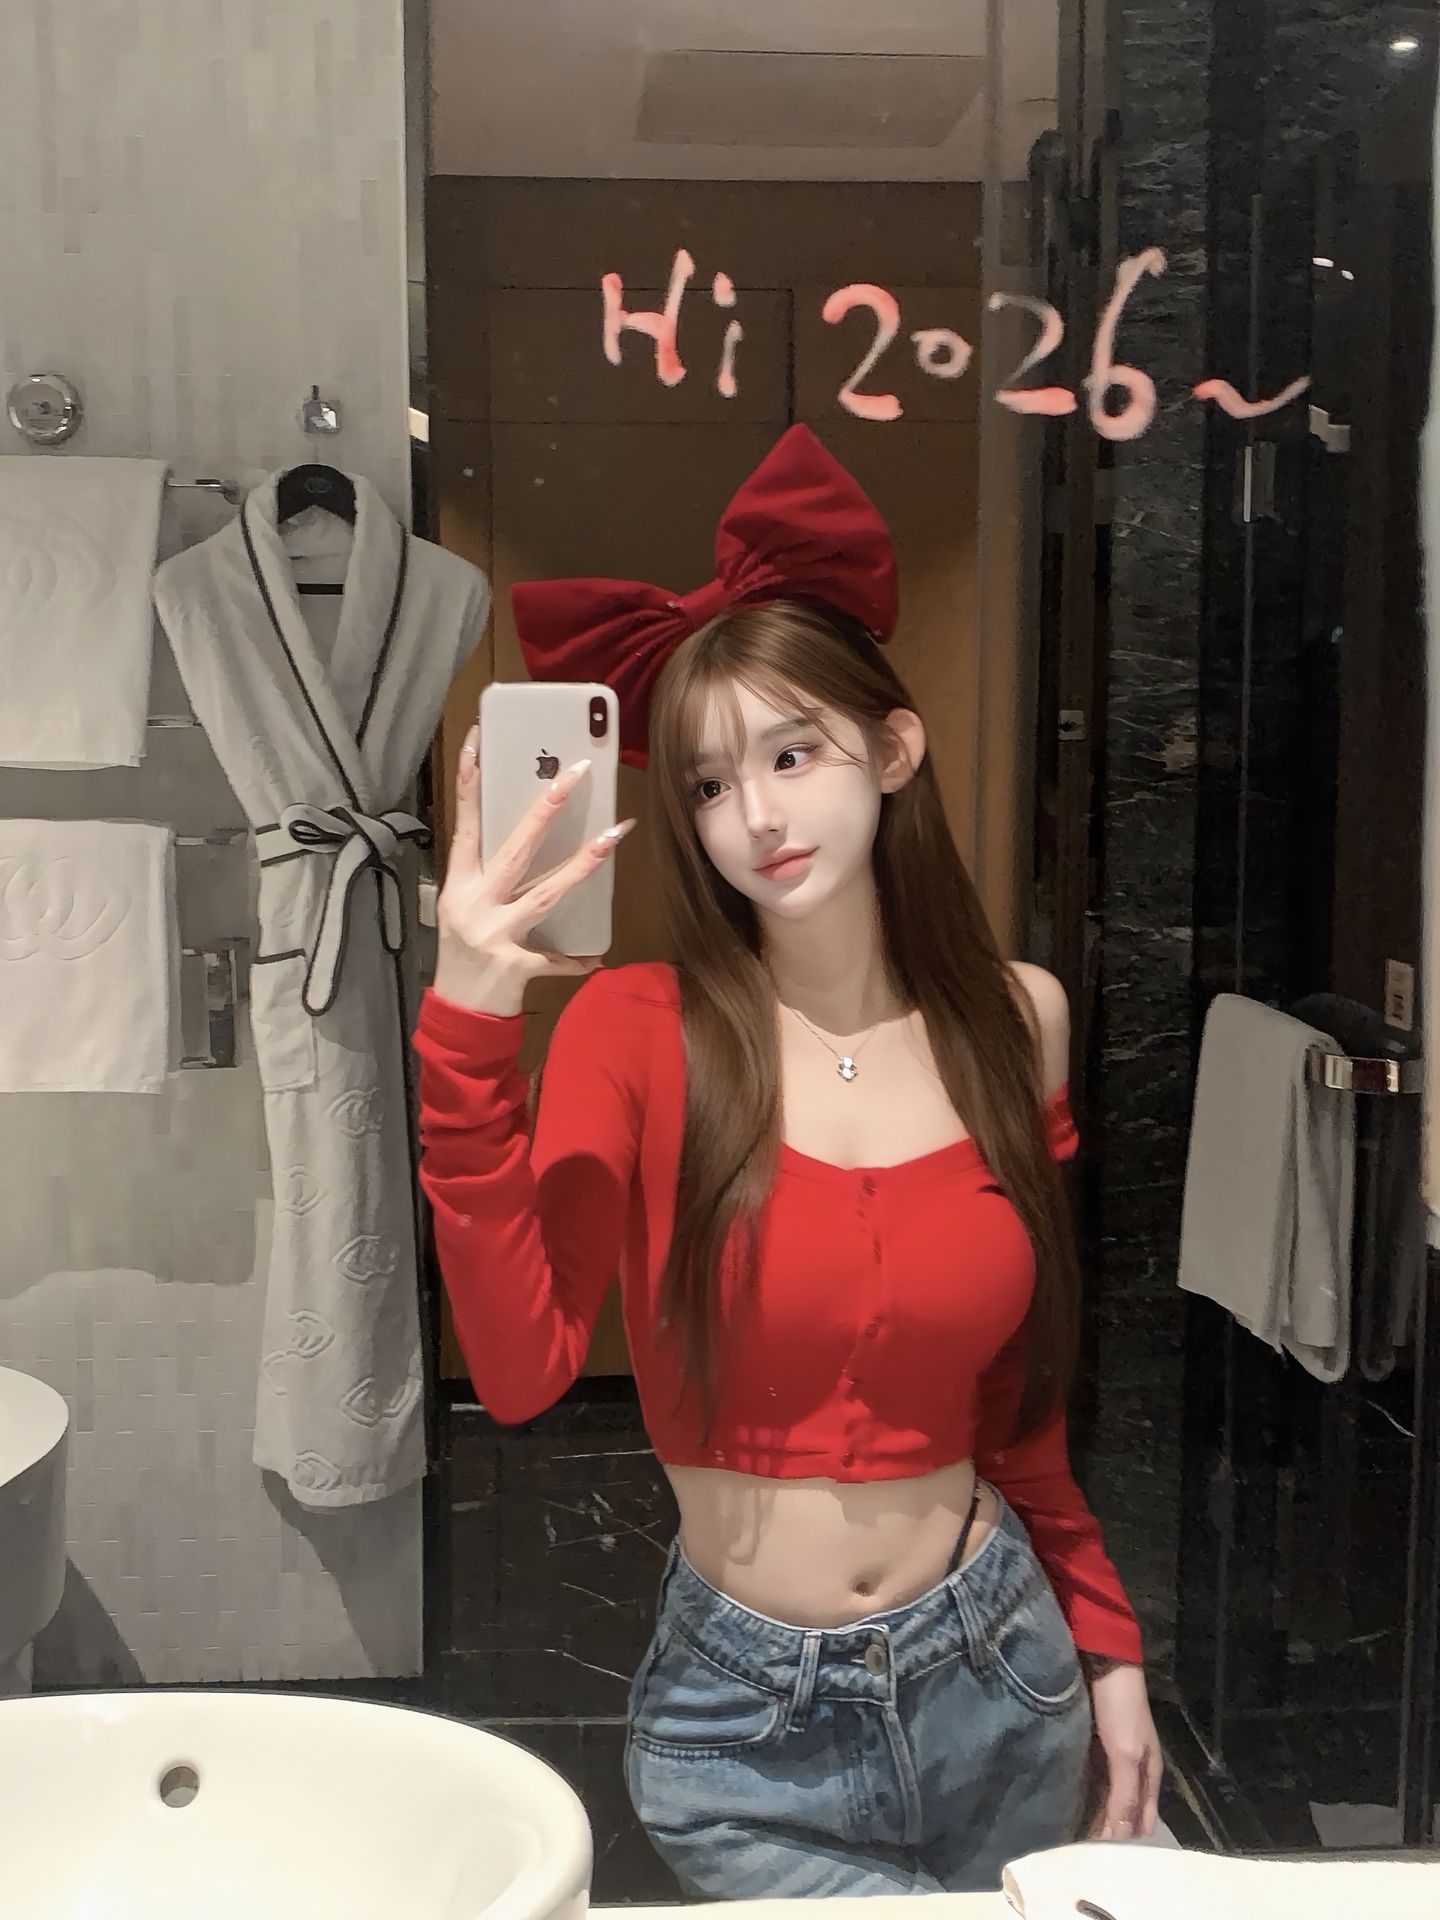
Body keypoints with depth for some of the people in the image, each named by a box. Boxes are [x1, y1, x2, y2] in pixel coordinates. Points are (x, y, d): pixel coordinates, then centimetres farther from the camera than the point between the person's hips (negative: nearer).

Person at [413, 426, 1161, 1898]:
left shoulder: (1014, 1021, -3)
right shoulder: (638, 1031, -12)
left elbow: (1020, 1390, 7)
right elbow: (521, 1372, -26)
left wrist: (1104, 1643, 9)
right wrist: (466, 1025, -34)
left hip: (998, 1683, 3)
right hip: (748, 1721, -3)